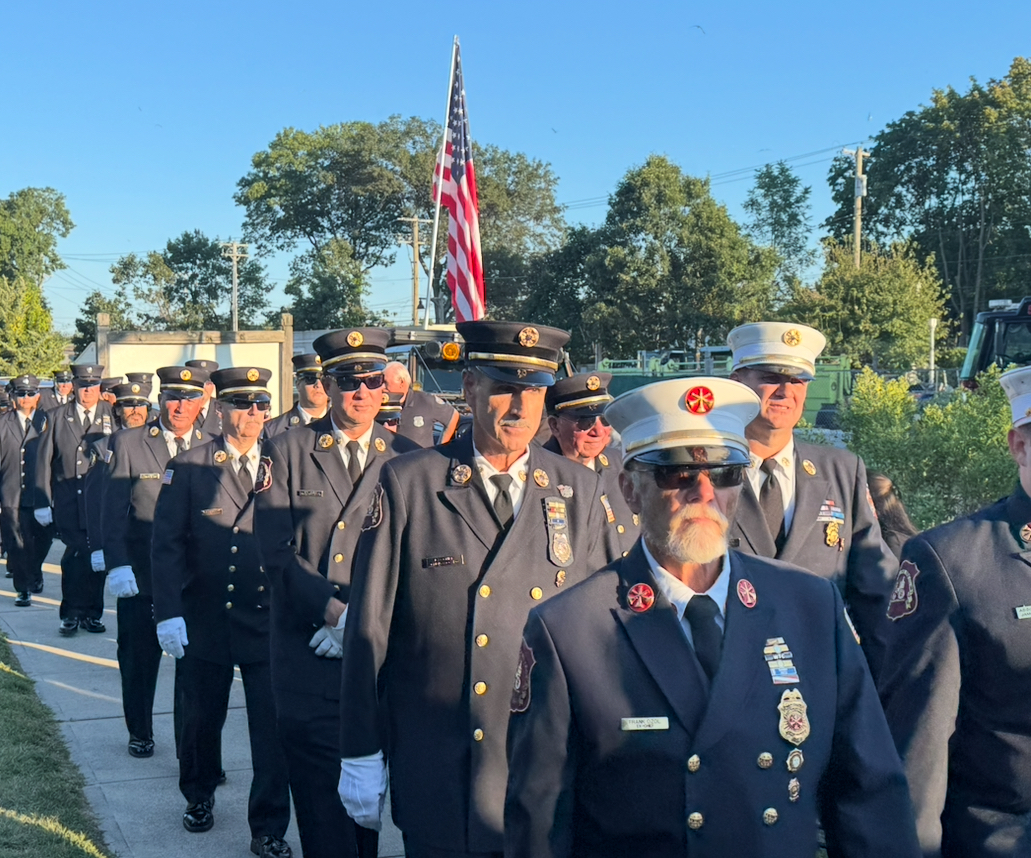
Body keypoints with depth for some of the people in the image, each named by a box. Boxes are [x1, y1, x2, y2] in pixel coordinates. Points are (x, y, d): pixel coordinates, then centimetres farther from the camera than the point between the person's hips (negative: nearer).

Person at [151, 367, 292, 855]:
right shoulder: (188, 467, -2)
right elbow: (167, 544, -5)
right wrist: (169, 612, -15)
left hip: (269, 621, 0)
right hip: (205, 621, 0)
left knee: (273, 728, -2)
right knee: (202, 717, 17)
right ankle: (199, 797, 42)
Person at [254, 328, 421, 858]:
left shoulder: (408, 460, 6)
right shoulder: (286, 451, 3)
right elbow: (276, 551, -5)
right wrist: (336, 613, -14)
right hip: (307, 651, -1)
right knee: (321, 799, 0)